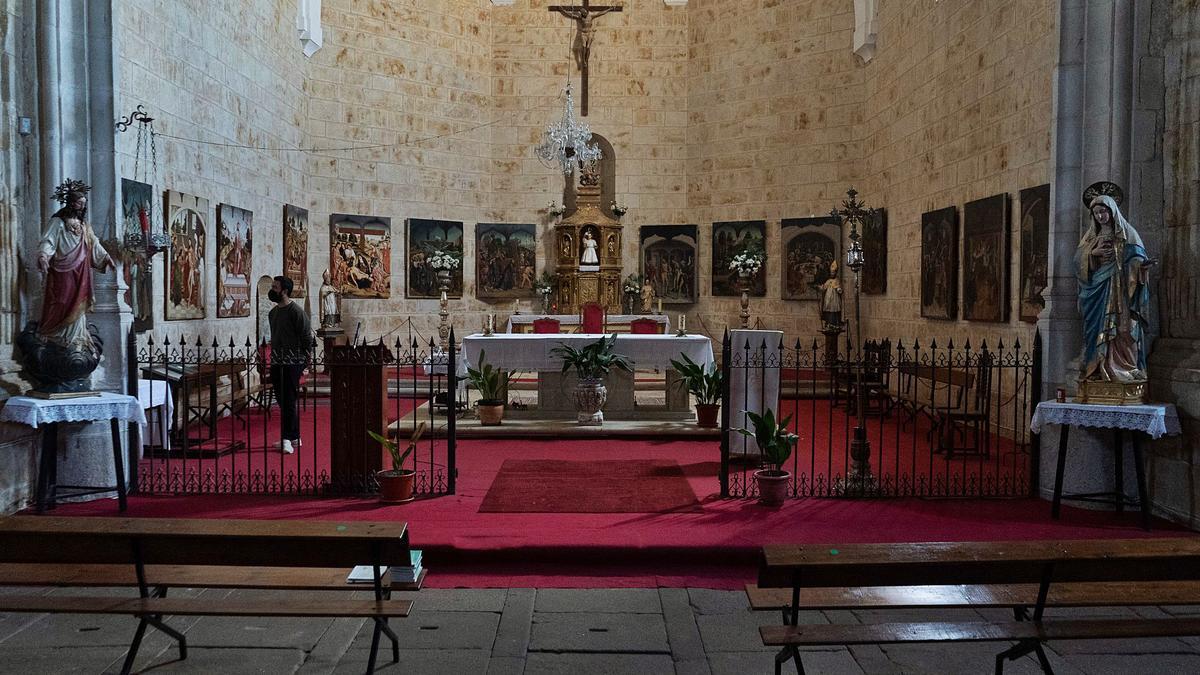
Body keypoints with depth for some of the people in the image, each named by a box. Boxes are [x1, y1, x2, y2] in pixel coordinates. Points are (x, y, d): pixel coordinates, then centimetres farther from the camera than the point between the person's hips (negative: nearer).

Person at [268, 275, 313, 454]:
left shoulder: (296, 311, -11)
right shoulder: (273, 312, 14)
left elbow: (307, 339, -11)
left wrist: (304, 364, -12)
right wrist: (272, 359, 17)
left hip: (292, 363, -8)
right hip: (277, 363, 8)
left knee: (289, 401, -9)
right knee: (283, 401, 11)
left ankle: (287, 439, -6)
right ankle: (294, 437, 20)